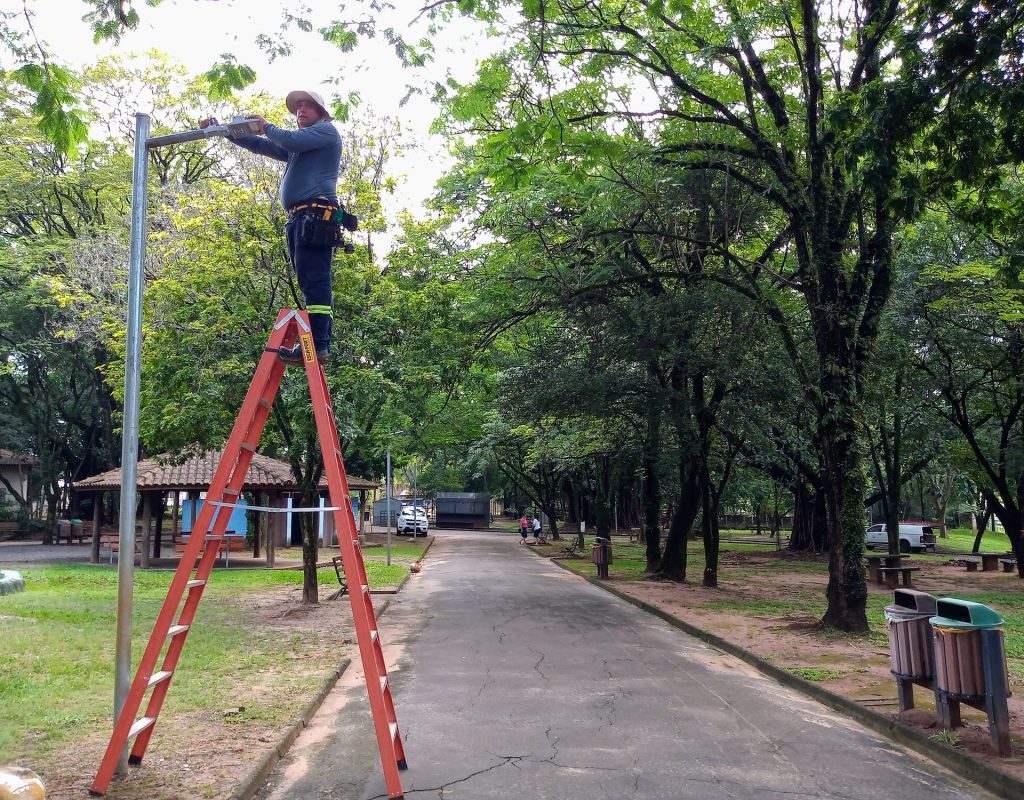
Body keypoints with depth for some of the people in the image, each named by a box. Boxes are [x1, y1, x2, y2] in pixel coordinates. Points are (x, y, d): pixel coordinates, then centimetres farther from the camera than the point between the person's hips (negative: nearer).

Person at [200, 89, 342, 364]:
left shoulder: (327, 131, 8)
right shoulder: (296, 148, 34)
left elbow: (291, 140, -7)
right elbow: (260, 146, 32)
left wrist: (266, 126, 10)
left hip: (316, 214, -9)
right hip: (299, 218, 9)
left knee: (314, 280, -18)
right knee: (311, 282, 1)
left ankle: (317, 344, -25)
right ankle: (318, 343, -3)